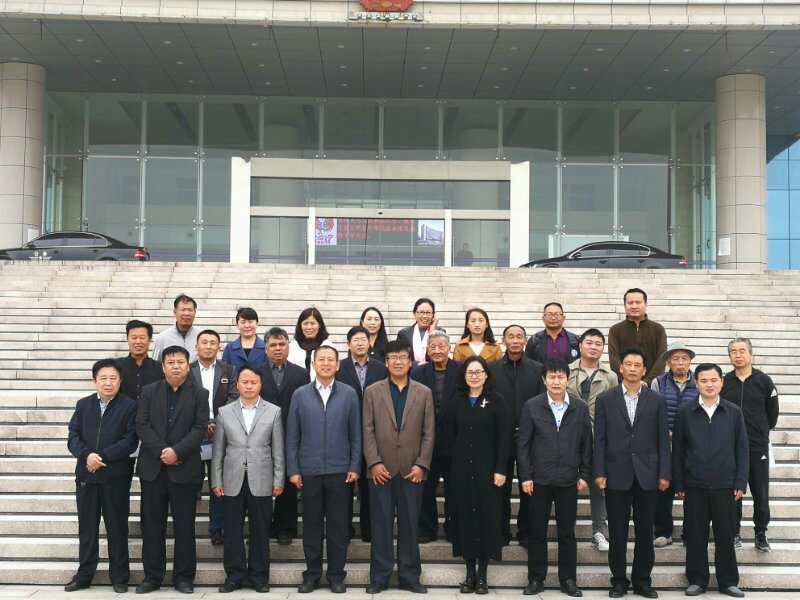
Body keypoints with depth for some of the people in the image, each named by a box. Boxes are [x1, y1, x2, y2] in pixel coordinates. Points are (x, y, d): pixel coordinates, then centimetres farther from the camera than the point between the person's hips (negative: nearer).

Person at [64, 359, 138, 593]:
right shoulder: (83, 405, 10)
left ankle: (119, 577, 15)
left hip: (116, 477, -3)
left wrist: (102, 457, -16)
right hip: (86, 476, 3)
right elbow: (73, 437, 4)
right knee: (87, 528, 11)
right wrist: (87, 455, -14)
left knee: (117, 528, 5)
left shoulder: (129, 406, -2)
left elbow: (130, 441, -9)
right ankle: (84, 575, 22)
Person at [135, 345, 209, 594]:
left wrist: (177, 451, -16)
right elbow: (142, 425, 0)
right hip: (153, 467, 2)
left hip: (185, 468, -2)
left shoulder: (199, 394, 3)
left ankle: (184, 577, 12)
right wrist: (161, 451, -12)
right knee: (152, 525, 6)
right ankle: (152, 576, 14)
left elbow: (200, 428, -5)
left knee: (185, 525, 3)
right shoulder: (149, 392, 8)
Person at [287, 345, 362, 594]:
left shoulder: (349, 394, 3)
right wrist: (293, 469, -1)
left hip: (340, 471, -1)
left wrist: (355, 467, -3)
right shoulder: (300, 395, 4)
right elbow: (292, 436, 4)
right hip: (309, 471, 1)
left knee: (338, 525, 5)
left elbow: (356, 434, 3)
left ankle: (336, 574, 16)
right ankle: (312, 574, 18)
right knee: (312, 524, 7)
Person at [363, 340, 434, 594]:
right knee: (381, 525, 4)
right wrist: (374, 463, -8)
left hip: (412, 470, 1)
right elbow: (368, 430, 1)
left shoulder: (424, 393, 7)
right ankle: (379, 577, 12)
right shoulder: (372, 392, 5)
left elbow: (428, 433, 4)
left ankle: (410, 577, 15)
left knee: (410, 525, 6)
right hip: (382, 470, -1)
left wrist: (421, 465, -4)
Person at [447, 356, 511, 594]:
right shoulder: (457, 401, 8)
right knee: (465, 516, 4)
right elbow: (451, 433, 12)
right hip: (461, 468, 3)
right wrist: (456, 460, 2)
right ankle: (470, 572, 12)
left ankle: (482, 573, 9)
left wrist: (500, 469, -12)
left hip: (487, 468, -3)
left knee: (486, 516, 1)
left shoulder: (496, 402, -2)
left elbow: (504, 438, -6)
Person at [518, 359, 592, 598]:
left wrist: (585, 475, 1)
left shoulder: (580, 408, 3)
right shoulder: (531, 406, -1)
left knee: (567, 533, 8)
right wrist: (525, 476, -6)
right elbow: (523, 444, -1)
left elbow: (586, 444, 6)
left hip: (568, 480, 1)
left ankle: (568, 580, 18)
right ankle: (536, 579, 16)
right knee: (537, 532, 6)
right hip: (539, 480, -1)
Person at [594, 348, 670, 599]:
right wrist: (599, 472, -5)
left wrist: (664, 473, -2)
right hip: (616, 474, -1)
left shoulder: (656, 400, 5)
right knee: (617, 532, 4)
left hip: (646, 474, 1)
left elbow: (663, 439, 4)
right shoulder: (605, 399, 4)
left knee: (645, 531, 6)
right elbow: (600, 439, 1)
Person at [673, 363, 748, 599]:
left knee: (725, 535, 7)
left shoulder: (733, 412, 3)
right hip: (694, 485, 0)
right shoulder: (685, 412, 1)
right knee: (695, 535, 5)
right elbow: (677, 450, 3)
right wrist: (678, 484, 0)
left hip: (725, 485, 0)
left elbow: (742, 450, 5)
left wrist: (741, 483, -1)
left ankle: (728, 581, 19)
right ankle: (697, 580, 17)